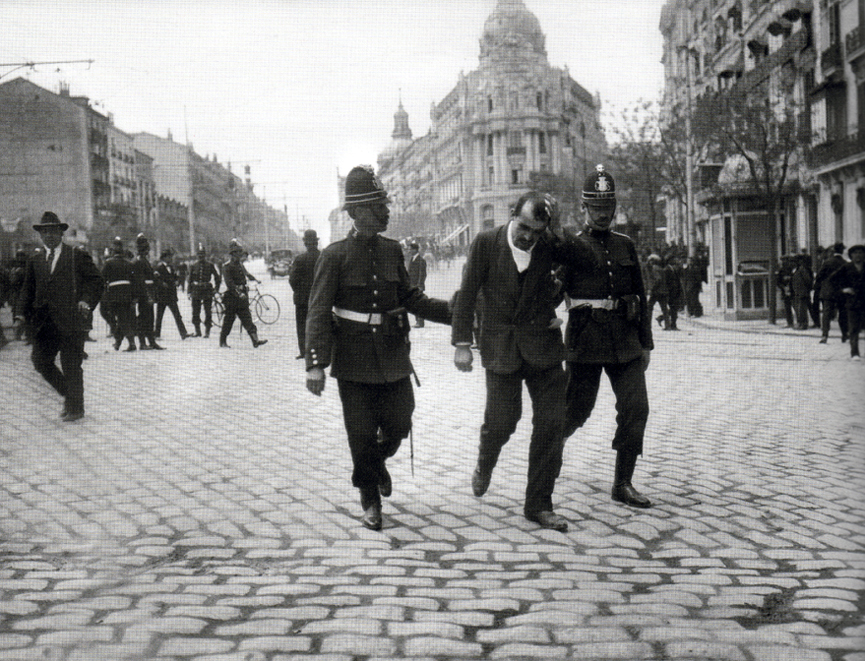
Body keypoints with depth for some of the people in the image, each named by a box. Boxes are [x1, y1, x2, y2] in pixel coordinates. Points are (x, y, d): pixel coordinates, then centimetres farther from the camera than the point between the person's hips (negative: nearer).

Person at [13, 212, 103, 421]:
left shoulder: (78, 256, 2)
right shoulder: (35, 262, 16)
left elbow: (95, 281, -1)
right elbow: (28, 290, 18)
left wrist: (87, 301, -17)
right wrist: (22, 312, 2)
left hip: (71, 320, -5)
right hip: (45, 323, 5)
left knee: (71, 365, -2)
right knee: (40, 360, 1)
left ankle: (75, 408, 12)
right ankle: (68, 395, 22)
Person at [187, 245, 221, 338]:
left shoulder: (210, 265, 2)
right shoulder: (193, 265, 6)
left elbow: (217, 277, 9)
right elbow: (190, 279, 11)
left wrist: (216, 288, 3)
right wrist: (190, 291, 7)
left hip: (207, 291, -2)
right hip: (196, 291, 2)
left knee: (208, 312, -2)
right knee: (195, 312, 4)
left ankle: (207, 332, 5)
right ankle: (197, 331, 15)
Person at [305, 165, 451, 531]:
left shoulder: (392, 250, 5)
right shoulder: (335, 256, -9)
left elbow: (409, 298, 14)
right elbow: (318, 312, -11)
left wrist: (455, 313, 6)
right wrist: (315, 363, -19)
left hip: (393, 356, 4)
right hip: (355, 362, -4)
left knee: (399, 424, 8)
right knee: (362, 435, 2)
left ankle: (378, 460, 41)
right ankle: (370, 501, 22)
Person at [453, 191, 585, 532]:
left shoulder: (551, 247, -1)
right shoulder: (486, 243, -6)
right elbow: (467, 295, -3)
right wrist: (462, 343, -7)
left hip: (543, 346, 2)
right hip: (501, 347, -2)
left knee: (551, 422, -3)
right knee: (502, 421, -1)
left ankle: (539, 504, 8)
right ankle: (485, 464, 36)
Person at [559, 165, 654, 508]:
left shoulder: (625, 245, 13)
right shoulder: (571, 245, -1)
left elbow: (641, 296, 16)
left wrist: (646, 342, 14)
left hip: (625, 342, 4)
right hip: (585, 342, -4)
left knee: (636, 407, -3)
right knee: (576, 410, 1)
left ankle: (623, 483, 7)